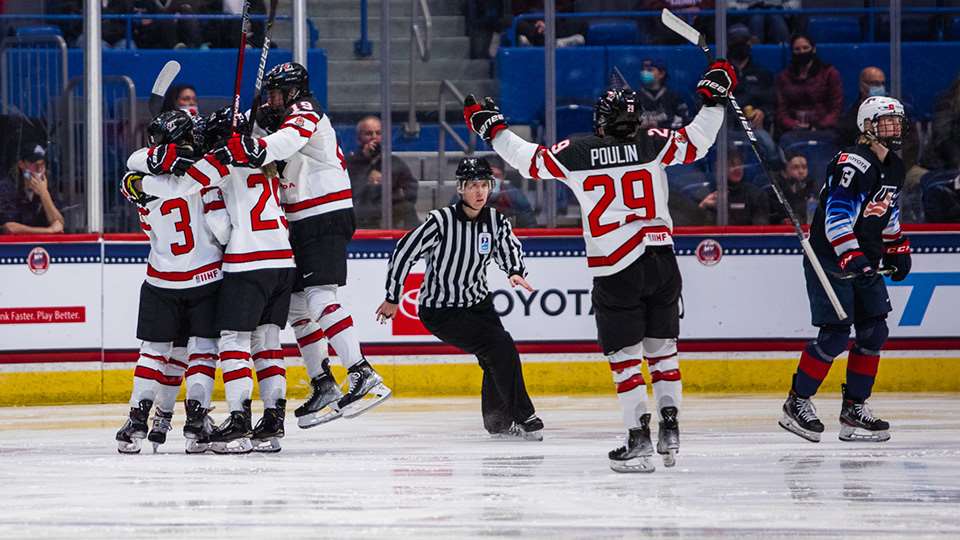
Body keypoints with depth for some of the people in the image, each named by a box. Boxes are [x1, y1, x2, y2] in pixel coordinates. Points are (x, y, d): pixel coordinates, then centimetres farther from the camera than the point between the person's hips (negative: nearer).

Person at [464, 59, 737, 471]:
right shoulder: (652, 144, -1)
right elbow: (696, 142, 3)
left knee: (625, 356, 2)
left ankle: (639, 438, -6)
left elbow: (527, 160, 5)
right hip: (661, 260, 3)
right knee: (662, 346, 16)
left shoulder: (577, 154, -3)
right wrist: (714, 98, 14)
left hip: (616, 271, -3)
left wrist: (492, 128, 18)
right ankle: (669, 427, 11)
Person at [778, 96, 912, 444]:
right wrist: (850, 256, -34)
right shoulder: (853, 164, -20)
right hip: (829, 258, -9)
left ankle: (854, 408, 11)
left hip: (864, 261, 9)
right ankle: (797, 403, 0)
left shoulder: (894, 167, 10)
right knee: (836, 333, -13)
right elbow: (836, 215, -27)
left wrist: (897, 249, 24)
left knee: (874, 331, 3)